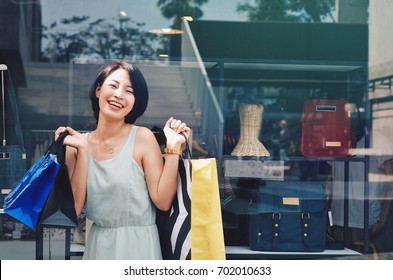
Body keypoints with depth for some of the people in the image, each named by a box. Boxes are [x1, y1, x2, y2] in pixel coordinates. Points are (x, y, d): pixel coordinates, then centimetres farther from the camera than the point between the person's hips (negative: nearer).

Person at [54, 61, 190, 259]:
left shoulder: (142, 137, -10)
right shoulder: (77, 143, -1)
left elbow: (163, 201, -13)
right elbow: (75, 207, -8)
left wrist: (173, 149, -20)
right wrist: (82, 151, -12)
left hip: (138, 244, -3)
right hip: (97, 244, 3)